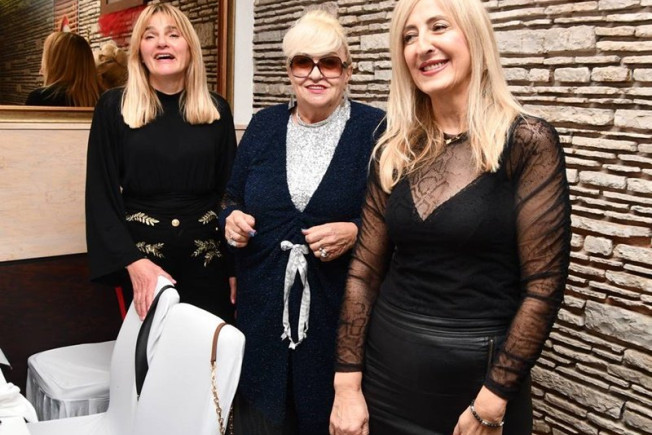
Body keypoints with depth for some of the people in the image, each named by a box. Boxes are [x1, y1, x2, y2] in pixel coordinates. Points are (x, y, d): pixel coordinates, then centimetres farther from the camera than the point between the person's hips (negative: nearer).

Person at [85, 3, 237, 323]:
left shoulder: (217, 109, 4)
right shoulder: (113, 107, -2)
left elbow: (229, 190, 7)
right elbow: (101, 194, -5)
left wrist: (235, 264, 0)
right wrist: (133, 261, -17)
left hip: (207, 257, 2)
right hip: (139, 254, -1)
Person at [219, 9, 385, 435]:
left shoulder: (375, 129, -6)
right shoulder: (264, 125, 6)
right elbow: (233, 201, 15)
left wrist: (355, 232, -19)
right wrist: (233, 220, -6)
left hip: (340, 309, -3)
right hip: (264, 306, 4)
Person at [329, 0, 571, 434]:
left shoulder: (527, 142, -11)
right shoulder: (394, 151, 1)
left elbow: (544, 284, -12)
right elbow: (365, 269, 3)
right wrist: (347, 382, -2)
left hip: (480, 374, -4)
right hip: (386, 367, 4)